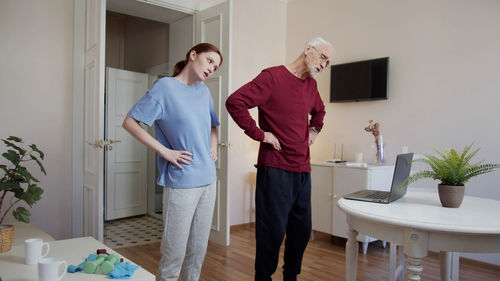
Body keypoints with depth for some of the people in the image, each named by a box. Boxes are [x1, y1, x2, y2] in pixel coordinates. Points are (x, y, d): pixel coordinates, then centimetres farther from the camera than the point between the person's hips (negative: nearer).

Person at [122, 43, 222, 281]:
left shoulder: (204, 92, 14)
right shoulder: (165, 87, -6)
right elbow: (129, 123, -8)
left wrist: (213, 147, 11)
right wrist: (164, 151, -13)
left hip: (207, 180, 7)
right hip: (181, 182, -7)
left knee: (198, 251, 15)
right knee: (174, 253, 1)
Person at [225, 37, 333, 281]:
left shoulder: (311, 85, 15)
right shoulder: (272, 76, -10)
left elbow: (319, 110, 36)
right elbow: (235, 102, -19)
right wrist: (259, 134, -17)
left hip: (303, 170, 8)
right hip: (276, 169, -8)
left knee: (302, 229, 15)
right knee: (273, 231, 1)